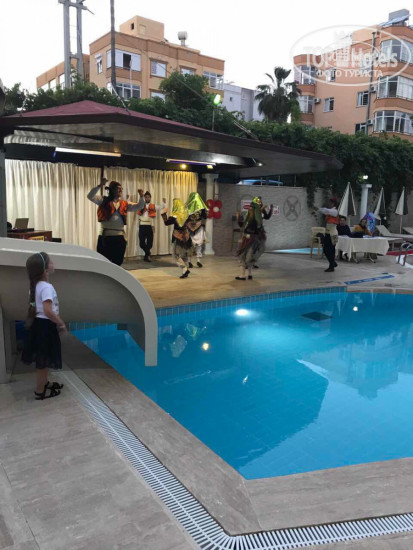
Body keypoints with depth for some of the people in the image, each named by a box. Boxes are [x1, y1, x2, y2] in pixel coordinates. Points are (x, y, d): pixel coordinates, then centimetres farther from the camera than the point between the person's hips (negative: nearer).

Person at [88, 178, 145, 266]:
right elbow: (90, 196, -10)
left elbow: (139, 207, 14)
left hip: (120, 237, 4)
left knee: (117, 263, 12)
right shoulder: (104, 201, 2)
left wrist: (141, 196, -2)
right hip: (106, 236, -4)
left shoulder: (124, 204, 12)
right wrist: (100, 185, -18)